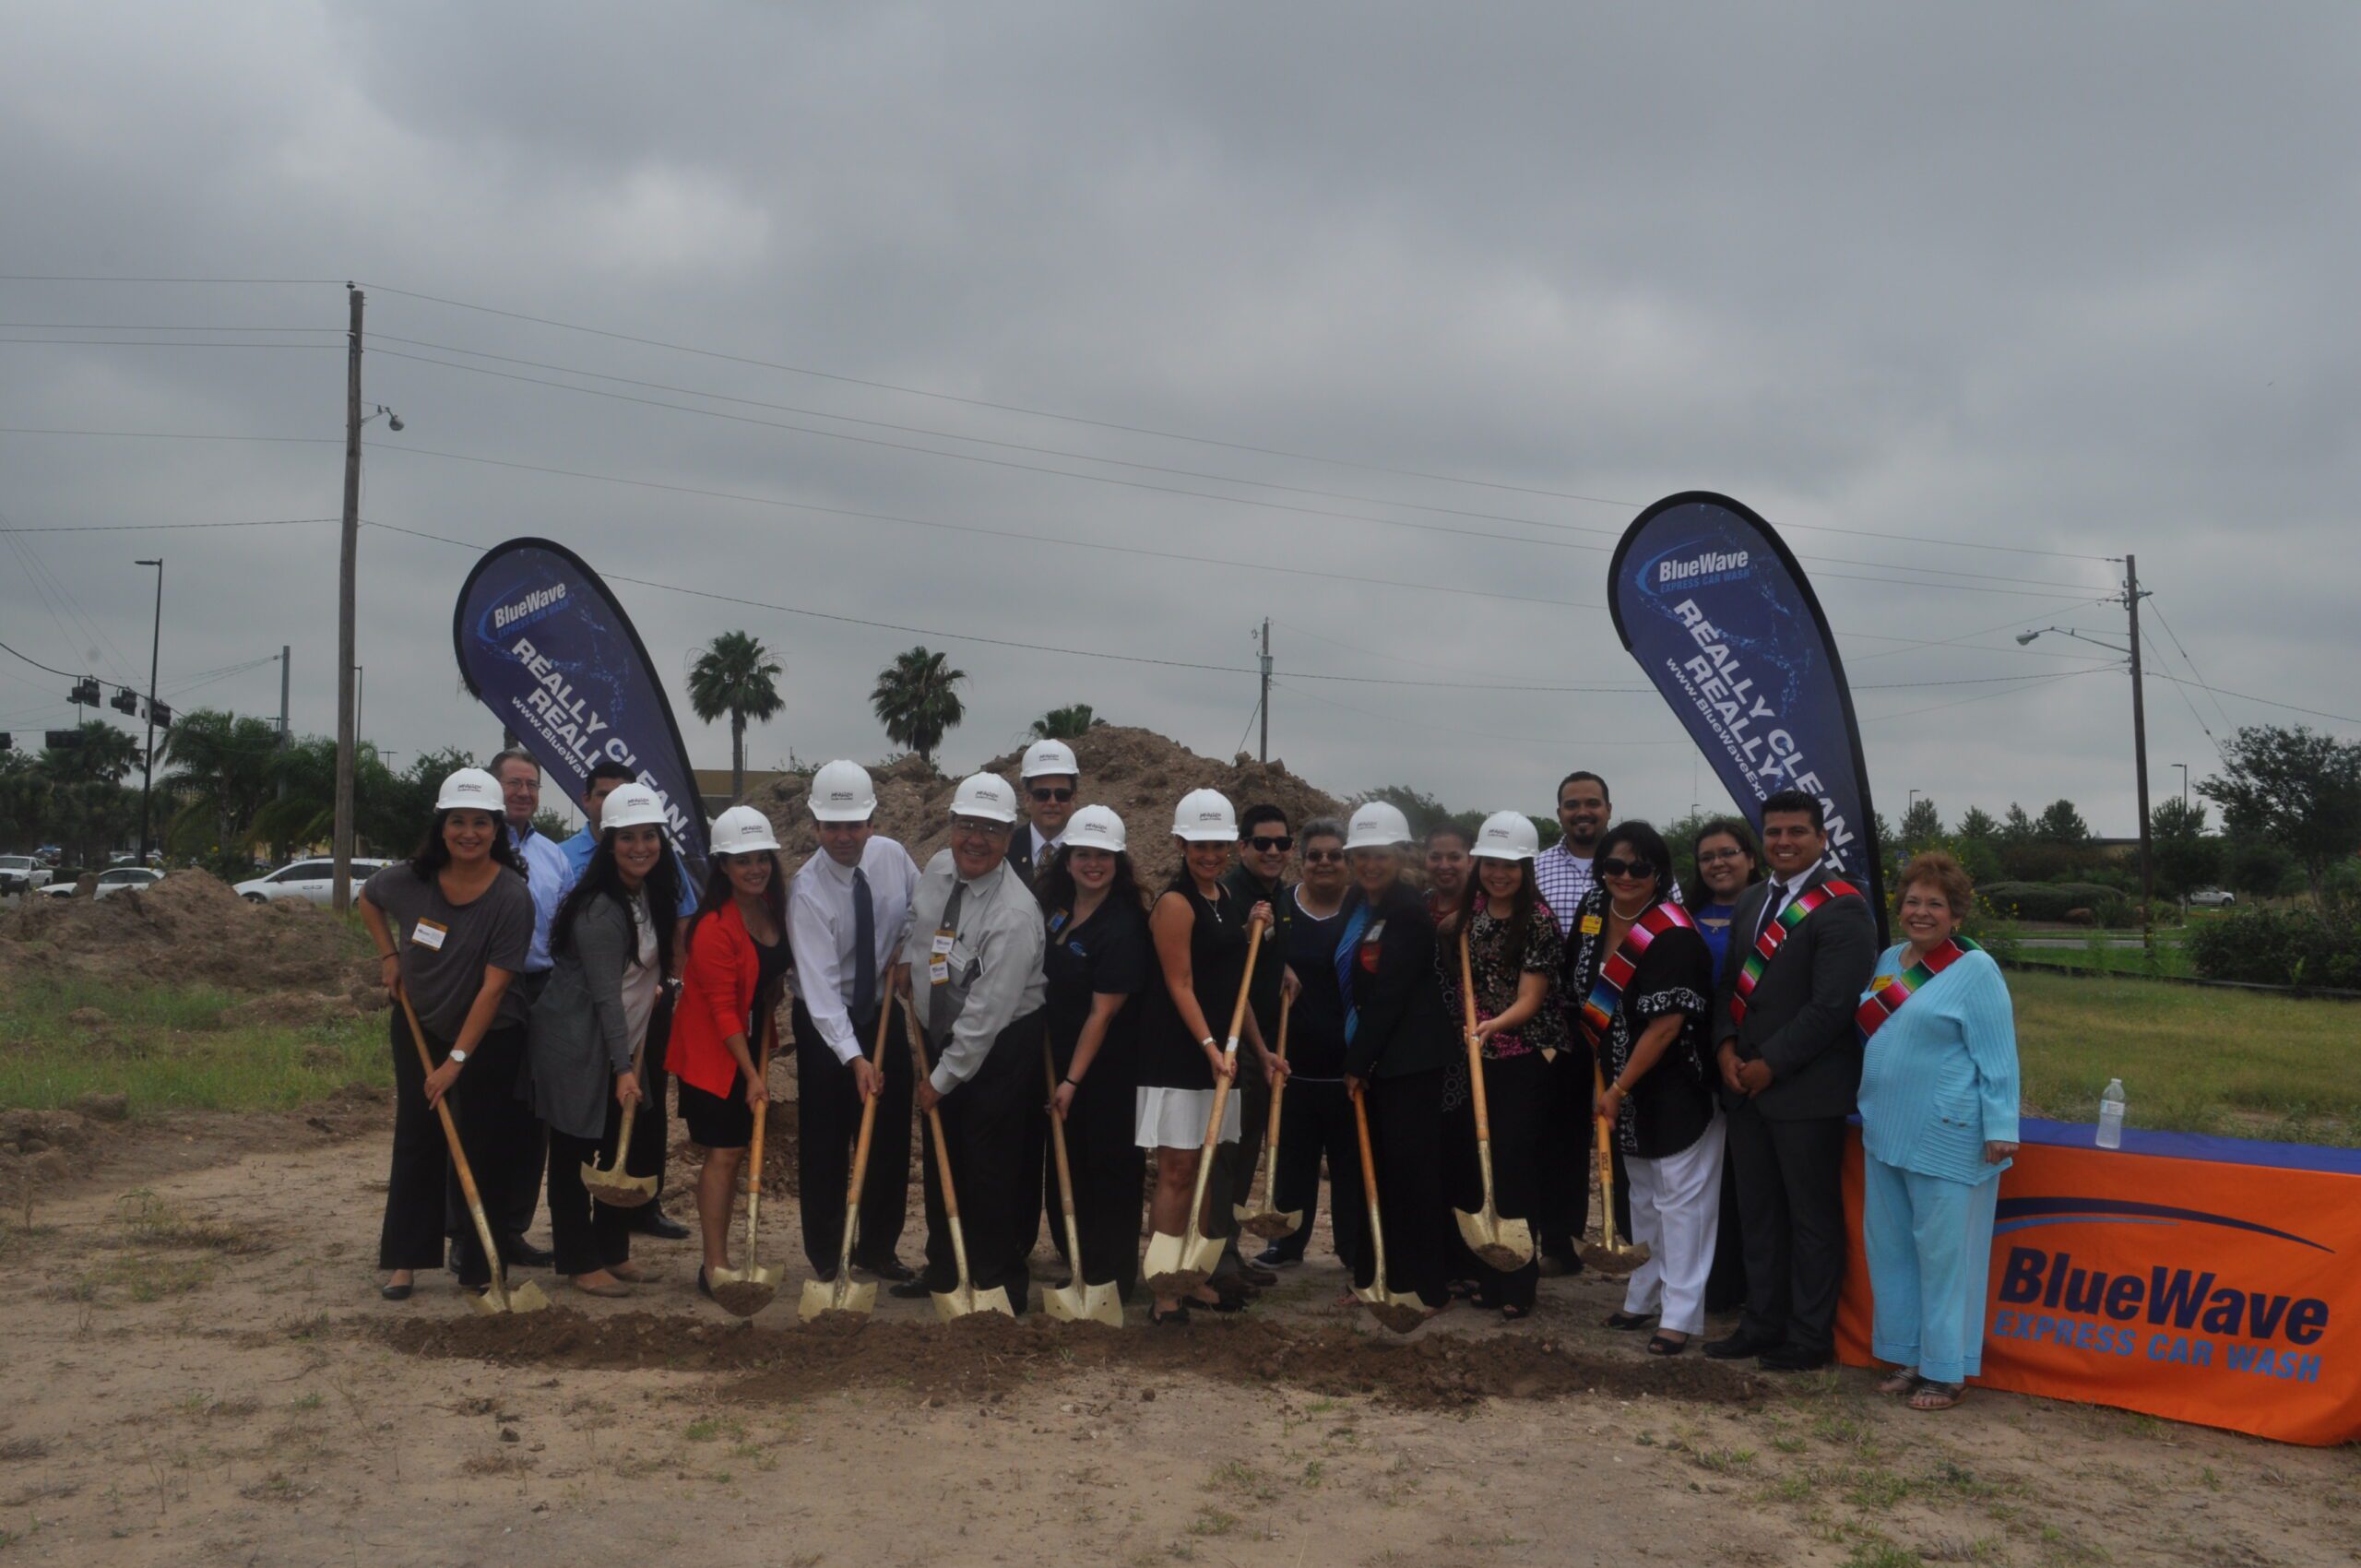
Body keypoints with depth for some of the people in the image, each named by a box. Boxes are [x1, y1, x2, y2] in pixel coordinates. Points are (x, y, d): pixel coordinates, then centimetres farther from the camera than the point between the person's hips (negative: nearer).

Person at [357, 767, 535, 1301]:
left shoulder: (512, 896, -22)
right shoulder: (410, 879, -11)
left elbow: (493, 986, -22)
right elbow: (367, 900, 15)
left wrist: (456, 1060, -22)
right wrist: (388, 957, 2)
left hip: (489, 1038, -3)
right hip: (418, 1026, 3)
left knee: (479, 1146, 1)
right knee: (416, 1142, 6)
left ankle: (475, 1258, 12)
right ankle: (405, 1260, 13)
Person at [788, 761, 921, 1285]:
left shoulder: (892, 855, -8)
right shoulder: (808, 891, -23)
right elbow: (819, 984, -30)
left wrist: (903, 947, -8)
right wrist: (854, 1057, -38)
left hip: (884, 1013, 4)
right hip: (827, 1024, -4)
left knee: (891, 1138, 10)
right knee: (824, 1144, 2)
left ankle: (878, 1250, 25)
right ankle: (826, 1258, 18)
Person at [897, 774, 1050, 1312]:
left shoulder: (1015, 915, -27)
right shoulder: (939, 867, -4)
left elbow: (986, 1013, -25)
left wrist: (942, 1079, -19)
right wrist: (909, 957, 6)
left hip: (1000, 1048, -8)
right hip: (942, 1036, 8)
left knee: (995, 1170, -1)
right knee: (942, 1159, 18)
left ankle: (1000, 1283, 15)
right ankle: (943, 1269, 34)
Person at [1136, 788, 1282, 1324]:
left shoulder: (1229, 897, 13)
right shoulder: (1176, 903, -12)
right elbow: (1179, 985, -16)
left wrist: (1260, 1049, 14)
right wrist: (1209, 1045, -25)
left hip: (1219, 1050, 8)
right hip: (1176, 1054, -8)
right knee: (1177, 1172, -5)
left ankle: (1196, 1280, 21)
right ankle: (1165, 1294, -1)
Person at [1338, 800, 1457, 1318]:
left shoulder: (1409, 911, -15)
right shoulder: (1358, 903, 10)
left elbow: (1389, 994, -17)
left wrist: (1359, 1064, -13)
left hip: (1409, 1061, -8)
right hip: (1368, 1058, 8)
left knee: (1412, 1170, -3)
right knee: (1375, 1171, 12)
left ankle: (1427, 1287, 6)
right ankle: (1377, 1275, 22)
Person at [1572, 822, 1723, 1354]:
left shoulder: (1673, 935, -24)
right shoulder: (1593, 910, -1)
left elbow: (1665, 1026, -24)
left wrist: (1616, 1091, -17)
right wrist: (1608, 1082, 12)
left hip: (1678, 1089, -8)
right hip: (1625, 1084, 8)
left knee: (1679, 1198, 0)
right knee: (1643, 1195, 19)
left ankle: (1681, 1315, 8)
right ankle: (1644, 1298, 32)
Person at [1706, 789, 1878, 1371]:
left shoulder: (1841, 908, -12)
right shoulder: (1751, 903, 14)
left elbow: (1831, 1006, -18)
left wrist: (1771, 1064, -15)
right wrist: (1726, 1046, -2)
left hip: (1807, 1091, -7)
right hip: (1746, 1084, 7)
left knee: (1812, 1216, 5)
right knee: (1758, 1212, 15)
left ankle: (1810, 1336, 16)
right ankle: (1762, 1323, 26)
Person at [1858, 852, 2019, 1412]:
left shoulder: (1975, 970, -9)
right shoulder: (1888, 960, 11)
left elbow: (1997, 1057, -12)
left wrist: (2000, 1130, -17)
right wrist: (1873, 1107, 15)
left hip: (1948, 1140, -7)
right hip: (1887, 1131, 7)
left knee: (1944, 1252, 0)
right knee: (1890, 1246, 12)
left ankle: (1946, 1370, 11)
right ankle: (1908, 1356, 24)